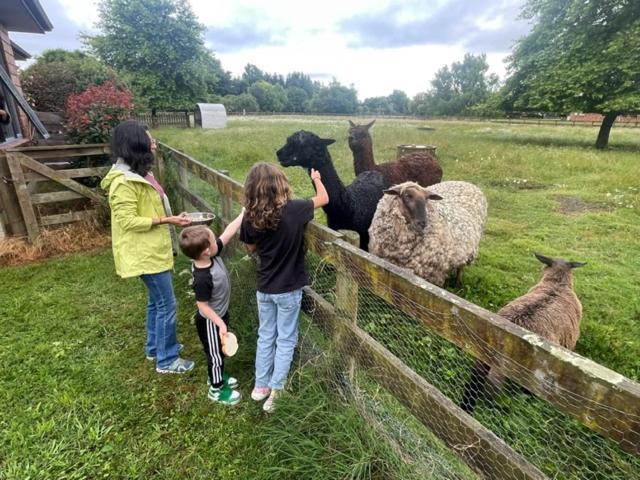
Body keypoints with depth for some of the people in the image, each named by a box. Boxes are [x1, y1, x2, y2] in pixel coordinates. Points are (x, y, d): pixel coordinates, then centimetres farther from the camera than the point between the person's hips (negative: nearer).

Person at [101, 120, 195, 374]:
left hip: (153, 248, 10)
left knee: (156, 301, 20)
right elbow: (128, 221, -23)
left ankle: (155, 348, 38)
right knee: (167, 304, -1)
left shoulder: (138, 174, 10)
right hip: (145, 253, -10)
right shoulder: (123, 182, -22)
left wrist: (170, 217, 10)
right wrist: (167, 220, -25)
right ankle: (167, 360, 15)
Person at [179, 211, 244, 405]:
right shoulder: (203, 279, -36)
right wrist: (220, 323, -21)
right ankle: (216, 389, 35)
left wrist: (244, 214, -11)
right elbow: (203, 306, -27)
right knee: (215, 354, 13)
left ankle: (217, 376, 51)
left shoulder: (212, 256, -15)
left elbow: (228, 232, -10)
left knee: (220, 351, 27)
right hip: (210, 321, -8)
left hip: (220, 314, 8)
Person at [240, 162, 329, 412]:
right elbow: (324, 199, -3)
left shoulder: (250, 218, -12)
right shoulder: (293, 210, -21)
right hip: (288, 288, -3)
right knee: (285, 340, 12)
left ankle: (261, 386, 34)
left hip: (264, 288, 4)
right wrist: (316, 178, 14)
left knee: (265, 336, 21)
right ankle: (275, 393, 20)